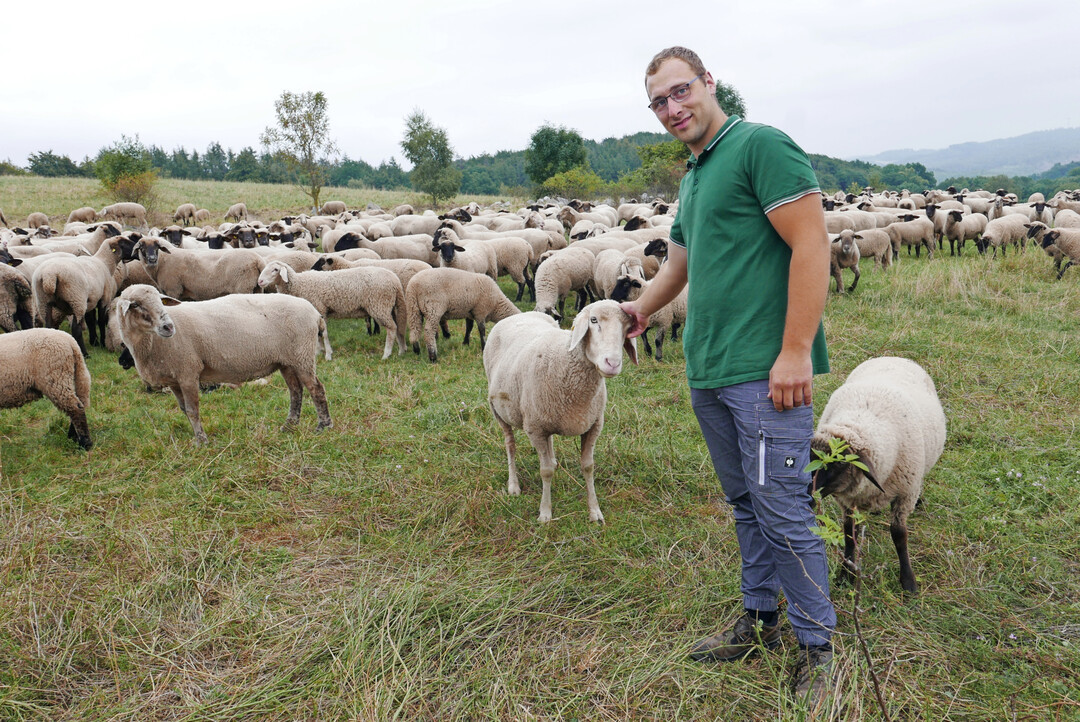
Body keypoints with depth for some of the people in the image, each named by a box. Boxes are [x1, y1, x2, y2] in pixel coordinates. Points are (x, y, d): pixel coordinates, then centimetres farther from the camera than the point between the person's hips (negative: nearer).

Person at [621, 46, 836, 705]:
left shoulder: (761, 146, -8)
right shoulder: (694, 176, 19)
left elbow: (813, 243, -17)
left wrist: (795, 351, -21)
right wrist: (641, 308, 45)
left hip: (764, 373, -9)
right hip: (708, 373, 9)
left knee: (783, 514, -3)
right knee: (747, 504, 17)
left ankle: (818, 648, 14)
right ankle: (760, 620, 31)